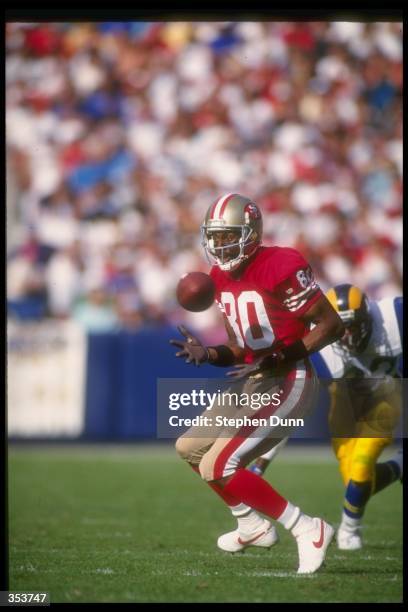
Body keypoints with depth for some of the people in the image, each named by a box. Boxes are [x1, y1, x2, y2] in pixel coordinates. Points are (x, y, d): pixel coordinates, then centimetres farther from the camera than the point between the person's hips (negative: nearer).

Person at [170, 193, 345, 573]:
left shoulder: (280, 268, -19)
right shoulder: (223, 279, 9)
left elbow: (331, 325, -16)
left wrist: (281, 359, -24)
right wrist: (206, 354, -4)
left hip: (287, 384, -10)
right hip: (253, 382, 10)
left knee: (217, 468, -17)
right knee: (189, 449, 20)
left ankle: (308, 531, -9)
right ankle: (253, 527, 30)